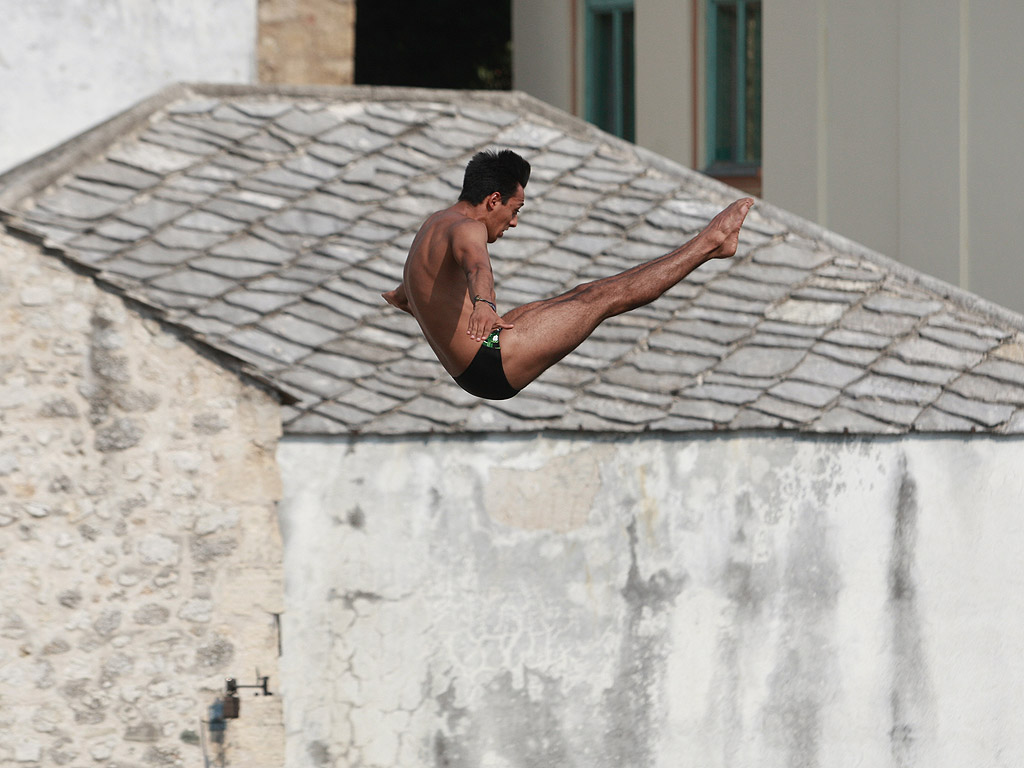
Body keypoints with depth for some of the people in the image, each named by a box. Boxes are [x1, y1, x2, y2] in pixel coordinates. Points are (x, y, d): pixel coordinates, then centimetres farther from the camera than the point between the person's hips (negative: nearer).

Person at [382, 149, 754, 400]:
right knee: (602, 298, -7)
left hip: (466, 371, 11)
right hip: (492, 364, -11)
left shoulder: (435, 224, 17)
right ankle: (709, 242, 1)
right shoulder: (466, 228, -17)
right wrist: (483, 304, -65)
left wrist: (403, 296, 64)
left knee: (581, 296, 21)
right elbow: (475, 262, -43)